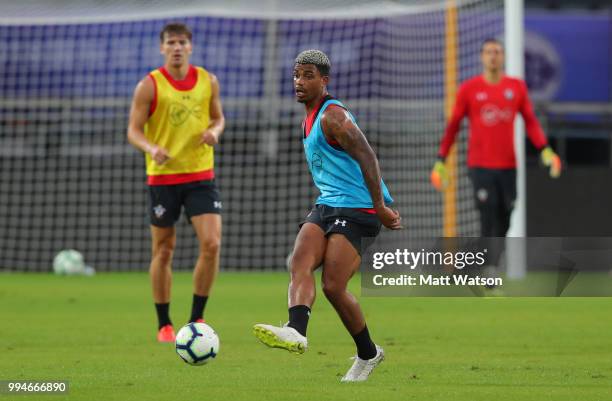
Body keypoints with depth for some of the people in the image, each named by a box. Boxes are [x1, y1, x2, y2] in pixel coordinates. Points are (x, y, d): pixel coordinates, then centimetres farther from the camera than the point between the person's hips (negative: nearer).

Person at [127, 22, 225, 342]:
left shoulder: (208, 81, 4)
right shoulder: (149, 86, -6)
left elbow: (218, 117, 17)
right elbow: (134, 130, -6)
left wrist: (214, 131, -7)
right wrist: (152, 149, -26)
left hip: (201, 175, 2)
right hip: (162, 177, -2)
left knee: (211, 244, -12)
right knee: (163, 251, 4)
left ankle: (196, 318, 3)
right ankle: (164, 325, 16)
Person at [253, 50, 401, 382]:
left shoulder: (332, 116, -13)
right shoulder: (309, 120, 19)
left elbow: (367, 158, -20)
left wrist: (380, 207, -22)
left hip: (356, 209, -9)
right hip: (326, 206, 9)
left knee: (333, 285, -15)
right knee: (300, 262, -17)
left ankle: (367, 353, 1)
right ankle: (296, 331, -36)